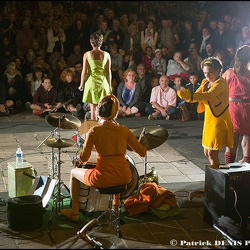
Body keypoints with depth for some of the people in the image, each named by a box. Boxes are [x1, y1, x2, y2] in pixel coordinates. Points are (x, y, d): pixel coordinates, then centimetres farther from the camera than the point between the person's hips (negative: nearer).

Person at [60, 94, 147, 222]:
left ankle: (74, 212, 31)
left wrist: (79, 153, 12)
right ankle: (116, 202, 52)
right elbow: (142, 153, 0)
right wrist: (143, 143, 21)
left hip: (103, 179, -3)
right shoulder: (124, 130, -1)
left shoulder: (94, 131, -10)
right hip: (124, 178, 4)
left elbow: (84, 158, -10)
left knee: (74, 173, 25)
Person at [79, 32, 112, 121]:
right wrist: (109, 85, 12)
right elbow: (108, 72, 2)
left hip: (91, 83, -1)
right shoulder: (106, 55, -1)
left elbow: (84, 71, -4)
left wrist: (81, 84, 7)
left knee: (93, 108, 4)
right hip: (103, 83, 1)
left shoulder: (87, 54, -5)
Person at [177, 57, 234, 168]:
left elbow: (209, 95, -34)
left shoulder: (221, 83, -17)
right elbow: (196, 96, 0)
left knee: (212, 153, -8)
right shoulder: (205, 82, 9)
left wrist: (189, 95, -44)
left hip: (220, 120, -8)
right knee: (207, 152, 14)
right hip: (209, 120, 8)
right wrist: (186, 95, -23)